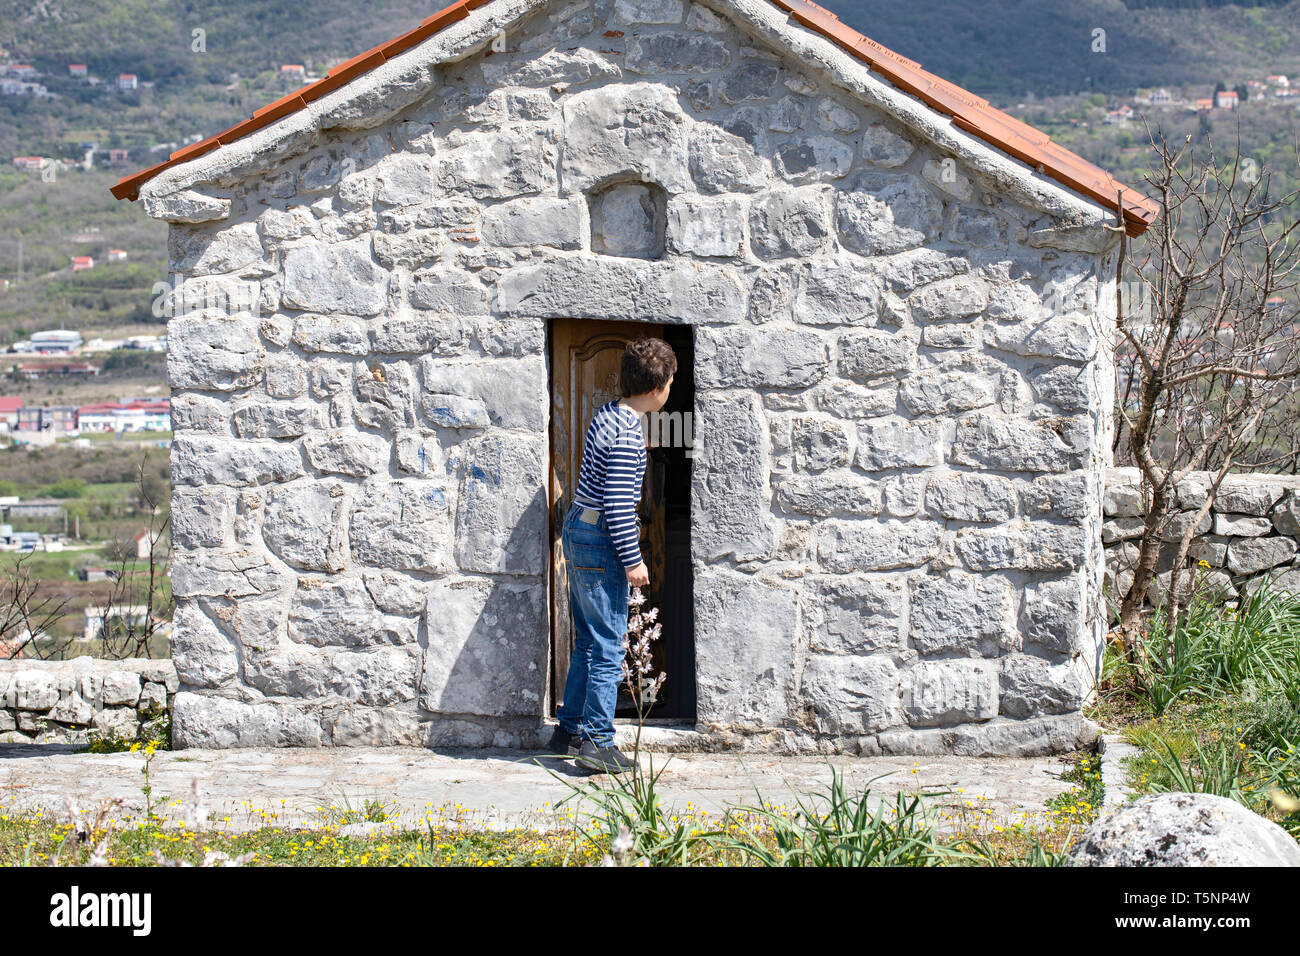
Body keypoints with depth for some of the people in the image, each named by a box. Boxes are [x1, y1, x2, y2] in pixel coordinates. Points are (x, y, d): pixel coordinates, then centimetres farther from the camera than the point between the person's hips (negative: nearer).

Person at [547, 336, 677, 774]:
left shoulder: (606, 415, 8)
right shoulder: (628, 435, -20)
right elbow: (618, 504, -22)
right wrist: (632, 560, -17)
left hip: (578, 529, 9)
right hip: (600, 542, -9)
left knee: (588, 642, 16)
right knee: (607, 647, -3)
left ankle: (569, 730, 22)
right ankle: (597, 742, -1)